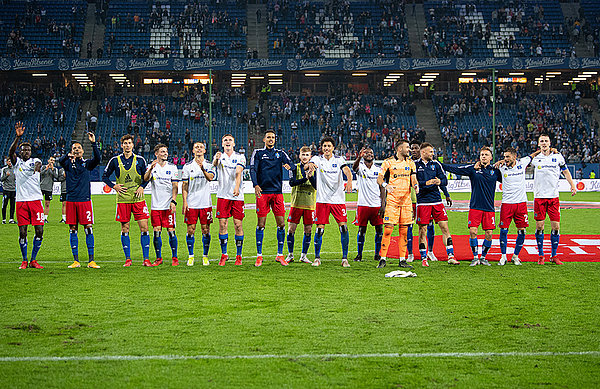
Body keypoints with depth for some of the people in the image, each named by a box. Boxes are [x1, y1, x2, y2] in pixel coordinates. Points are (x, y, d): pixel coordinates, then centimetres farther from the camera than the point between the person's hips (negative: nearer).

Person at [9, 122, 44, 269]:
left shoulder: (34, 161, 9)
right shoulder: (17, 162, 9)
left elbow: (38, 163, -15)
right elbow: (11, 152, -10)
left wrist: (37, 167, -40)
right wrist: (18, 137, -24)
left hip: (36, 200, 0)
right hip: (21, 201, 0)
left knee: (39, 231, -4)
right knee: (22, 232, -1)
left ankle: (33, 260, 9)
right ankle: (24, 261, 12)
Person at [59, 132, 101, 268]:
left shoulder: (87, 163, 10)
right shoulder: (68, 163, 9)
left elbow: (97, 159, -9)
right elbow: (61, 161, -13)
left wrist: (93, 143, -19)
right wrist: (68, 156, -33)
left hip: (85, 200, -1)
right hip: (71, 200, 1)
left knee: (88, 228, -4)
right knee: (73, 229, 3)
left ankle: (91, 260, -1)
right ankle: (76, 260, 9)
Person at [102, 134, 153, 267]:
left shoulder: (140, 160, 6)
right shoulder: (115, 160, 5)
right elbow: (105, 176, 12)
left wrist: (142, 186, -2)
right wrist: (114, 186, -2)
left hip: (138, 199, 0)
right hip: (122, 200, 0)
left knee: (144, 228, -5)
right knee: (125, 229, 2)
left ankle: (146, 259, 0)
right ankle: (128, 259, 11)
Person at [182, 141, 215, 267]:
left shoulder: (209, 165, 5)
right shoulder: (188, 166, 6)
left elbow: (210, 177, -15)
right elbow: (184, 185, 6)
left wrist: (202, 168, -33)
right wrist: (184, 201, -3)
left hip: (205, 203, 0)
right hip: (191, 204, 0)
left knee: (206, 230, 1)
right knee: (191, 230, 0)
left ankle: (205, 256, 13)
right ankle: (190, 256, 11)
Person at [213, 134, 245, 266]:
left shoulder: (240, 157, 4)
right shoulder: (219, 156, 8)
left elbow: (238, 173, -12)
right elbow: (214, 164, -16)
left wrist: (237, 187, -29)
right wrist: (216, 159, -41)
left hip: (237, 196, -1)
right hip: (222, 195, 1)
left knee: (238, 225, -1)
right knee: (222, 224, -2)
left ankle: (238, 255, 8)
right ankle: (224, 255, 9)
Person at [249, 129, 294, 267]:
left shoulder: (280, 153, 14)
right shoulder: (258, 153, 7)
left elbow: (292, 165, 1)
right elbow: (253, 169, -4)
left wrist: (289, 165, -24)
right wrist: (256, 185, -21)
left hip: (277, 192, 3)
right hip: (262, 192, -2)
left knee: (281, 223, 0)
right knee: (261, 223, -2)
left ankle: (280, 255, 11)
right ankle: (259, 255, 5)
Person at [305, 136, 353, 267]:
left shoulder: (339, 160, 6)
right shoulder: (317, 159, 5)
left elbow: (347, 170, -12)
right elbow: (310, 164, -17)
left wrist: (349, 181, -34)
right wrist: (310, 166, -42)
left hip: (338, 199, 0)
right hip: (322, 200, 0)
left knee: (343, 227, -7)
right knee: (319, 229, -2)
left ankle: (344, 258, 4)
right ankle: (317, 258, 12)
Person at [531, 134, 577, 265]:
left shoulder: (558, 157, 5)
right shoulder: (535, 158, 5)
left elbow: (565, 171, 18)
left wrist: (573, 185, 13)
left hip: (553, 196, 1)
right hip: (539, 196, 0)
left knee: (556, 226, -2)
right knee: (539, 226, -2)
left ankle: (554, 255, 9)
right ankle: (541, 255, 9)